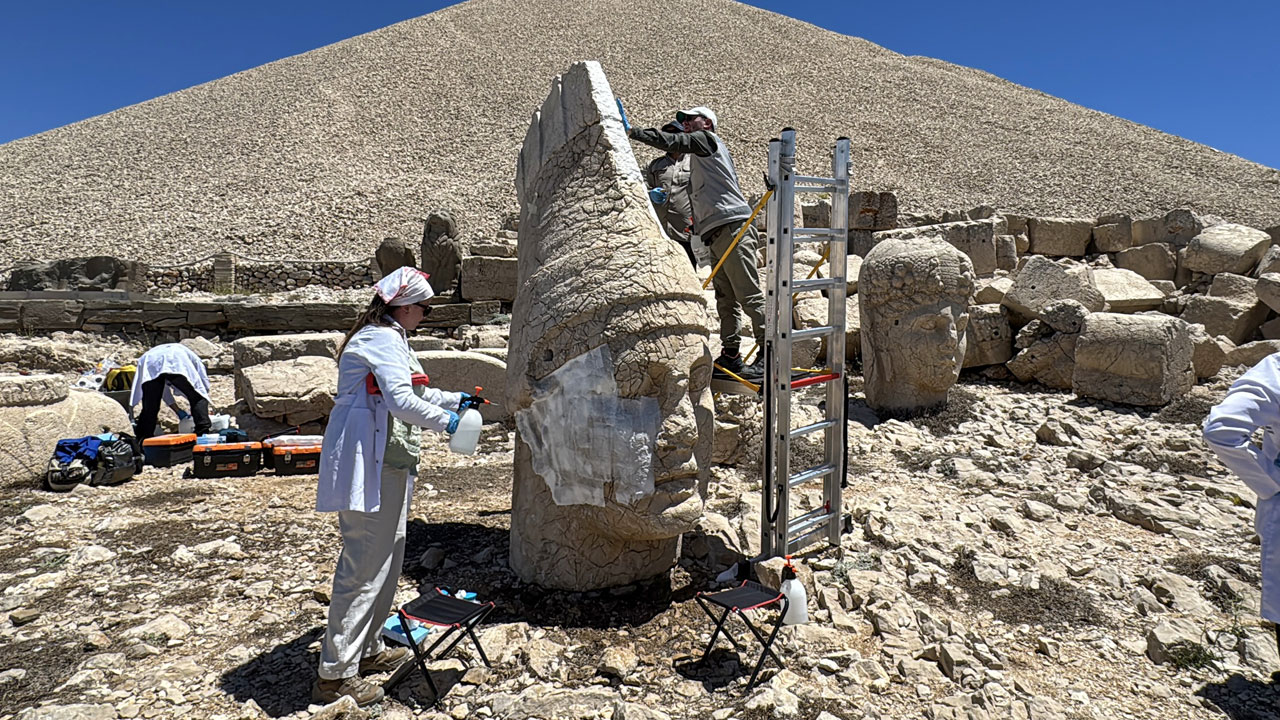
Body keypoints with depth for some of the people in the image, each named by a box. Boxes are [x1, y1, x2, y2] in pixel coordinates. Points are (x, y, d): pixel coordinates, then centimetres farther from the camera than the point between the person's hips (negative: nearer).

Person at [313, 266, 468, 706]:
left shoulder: (387, 337, 21)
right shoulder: (383, 340, -13)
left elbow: (410, 392, 31)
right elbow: (401, 400, -25)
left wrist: (455, 399, 29)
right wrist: (444, 421, -13)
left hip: (385, 462, 11)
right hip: (371, 464, -11)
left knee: (386, 557, 18)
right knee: (365, 566, -6)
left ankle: (368, 651, 31)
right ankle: (335, 674, 3)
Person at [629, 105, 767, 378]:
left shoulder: (707, 139, 7)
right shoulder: (700, 159, 30)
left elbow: (672, 141, -5)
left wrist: (633, 131, 1)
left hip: (733, 226, -10)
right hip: (717, 233, 10)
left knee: (749, 294, -13)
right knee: (725, 298, 7)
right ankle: (730, 355, 9)